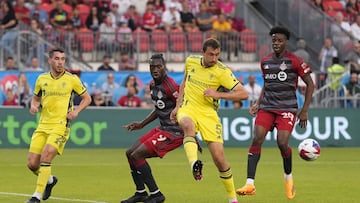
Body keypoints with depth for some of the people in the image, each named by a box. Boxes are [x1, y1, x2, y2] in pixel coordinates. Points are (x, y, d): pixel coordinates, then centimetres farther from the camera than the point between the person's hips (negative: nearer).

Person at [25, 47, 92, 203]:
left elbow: (87, 98, 9)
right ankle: (50, 180, 31)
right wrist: (34, 106, 0)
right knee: (32, 164, -2)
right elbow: (36, 98, 23)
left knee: (45, 156, -22)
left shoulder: (72, 79, -1)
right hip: (43, 126, 4)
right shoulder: (42, 79, 8)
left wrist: (76, 111, -7)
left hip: (61, 126, -4)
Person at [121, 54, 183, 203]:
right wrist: (141, 124, 22)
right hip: (162, 128, 10)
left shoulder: (169, 85, -20)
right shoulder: (153, 85, 9)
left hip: (174, 131, -10)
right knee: (130, 153, 13)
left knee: (136, 155, -15)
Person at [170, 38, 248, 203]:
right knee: (188, 126, -37)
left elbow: (243, 94, -13)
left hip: (208, 113, -2)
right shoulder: (190, 61, 4)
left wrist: (218, 94, -22)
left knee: (219, 157, -8)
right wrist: (177, 106, 17)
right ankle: (194, 164, -60)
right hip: (188, 109, 2)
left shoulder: (222, 72, -10)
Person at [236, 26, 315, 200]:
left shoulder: (294, 61, -5)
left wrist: (304, 111, -4)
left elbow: (310, 85, 0)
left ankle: (288, 177, 13)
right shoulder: (265, 61, 11)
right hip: (267, 107, 4)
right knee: (257, 139, -13)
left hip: (287, 108, -4)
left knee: (282, 143, -18)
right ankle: (250, 184, -17)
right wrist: (258, 103, 11)